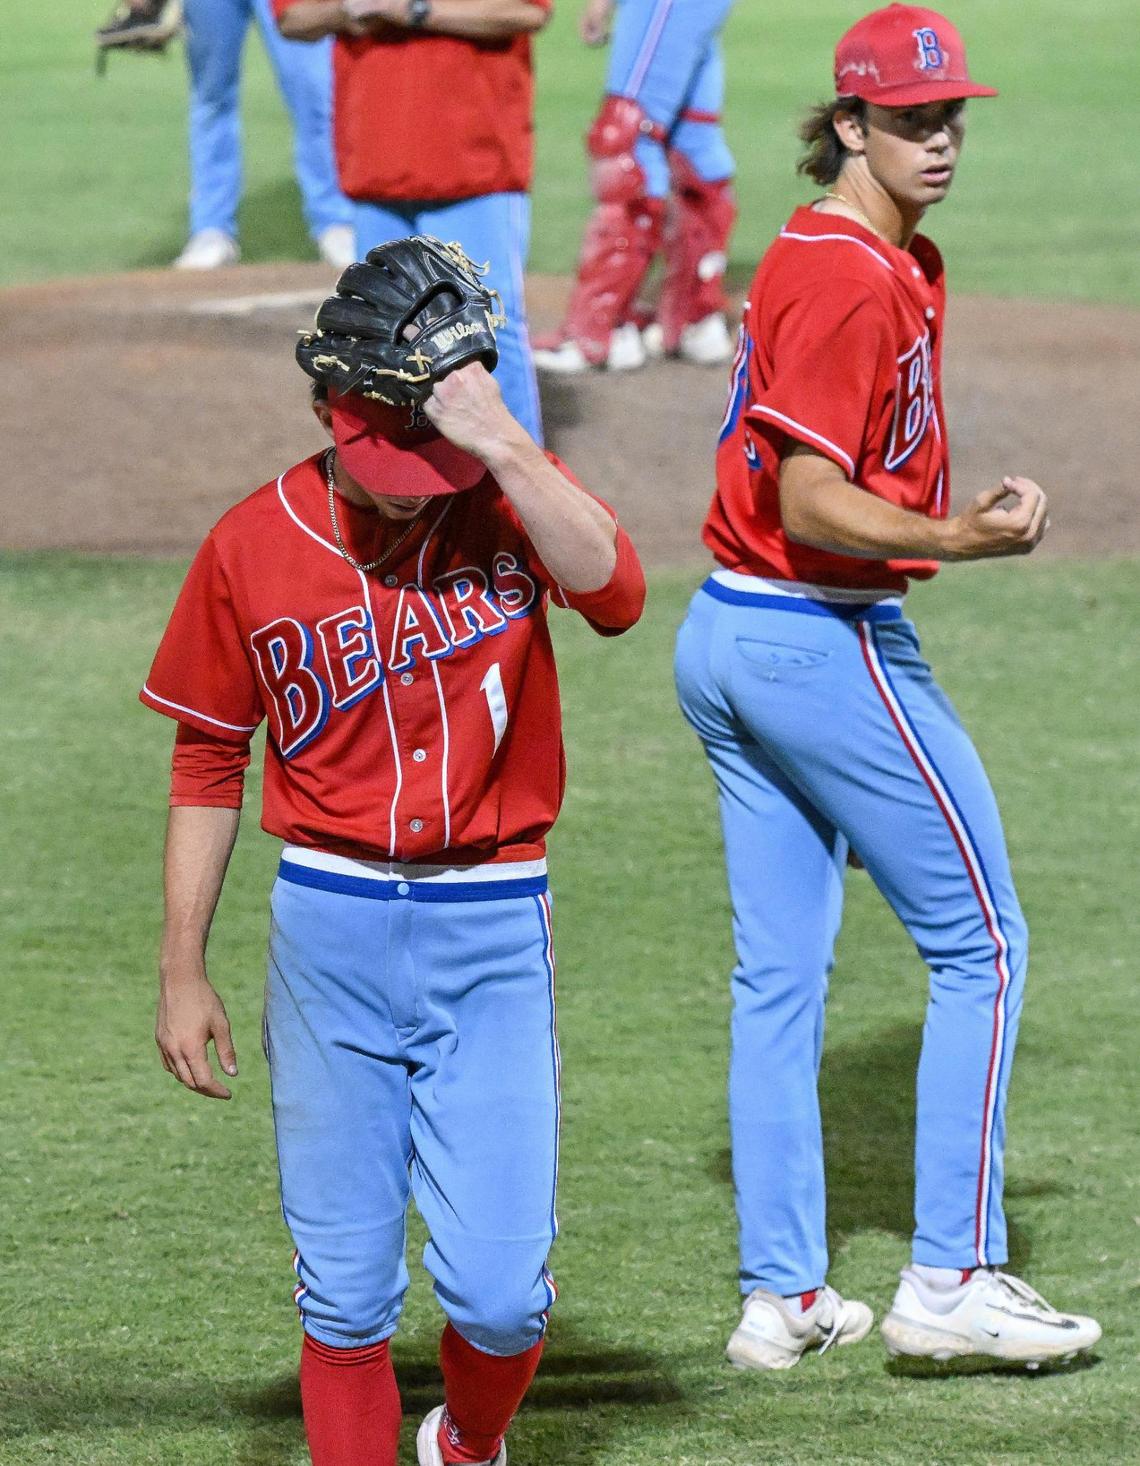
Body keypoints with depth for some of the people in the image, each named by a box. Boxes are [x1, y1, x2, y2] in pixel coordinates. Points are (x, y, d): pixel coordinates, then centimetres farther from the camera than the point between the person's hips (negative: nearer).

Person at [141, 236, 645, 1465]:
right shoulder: (253, 548, -2)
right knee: (344, 1290, 3)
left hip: (494, 938, -1)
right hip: (329, 932, 1)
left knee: (499, 1291, -3)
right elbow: (207, 765, 7)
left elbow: (614, 594, -25)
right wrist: (181, 974, 7)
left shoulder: (513, 504, -3)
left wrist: (499, 444, -29)